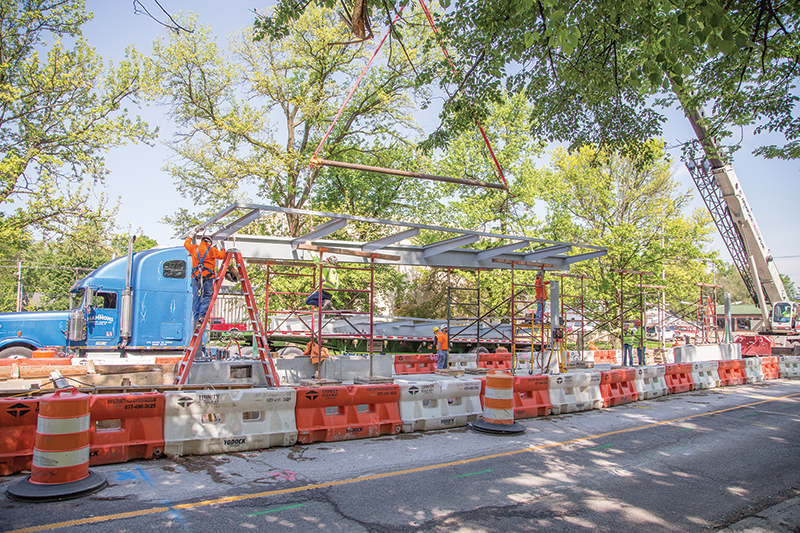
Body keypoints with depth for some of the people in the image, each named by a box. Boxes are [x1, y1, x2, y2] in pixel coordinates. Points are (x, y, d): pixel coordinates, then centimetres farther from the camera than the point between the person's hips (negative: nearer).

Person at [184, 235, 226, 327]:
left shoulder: (194, 248, 10)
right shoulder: (212, 250, 2)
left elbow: (186, 244, 28)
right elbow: (222, 256, 10)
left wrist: (190, 237, 46)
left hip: (196, 277, 2)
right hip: (208, 277, -2)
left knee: (196, 297, 5)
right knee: (206, 297, 1)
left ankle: (197, 319, 3)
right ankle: (202, 315, -14)